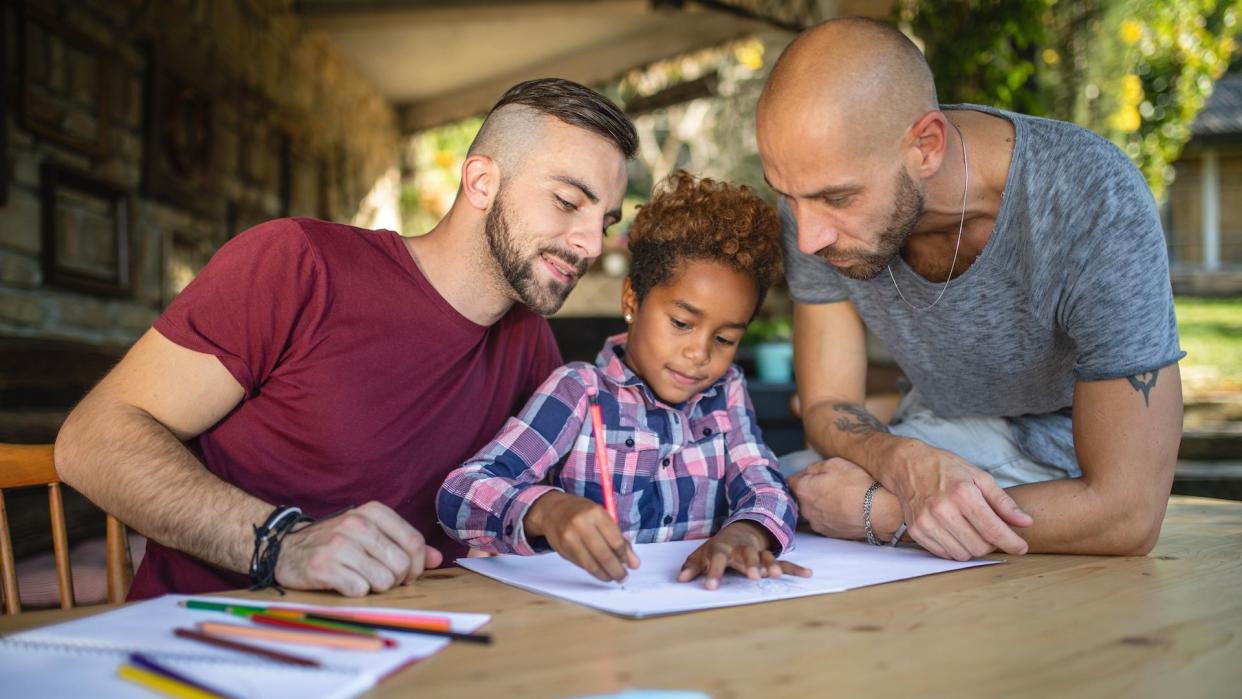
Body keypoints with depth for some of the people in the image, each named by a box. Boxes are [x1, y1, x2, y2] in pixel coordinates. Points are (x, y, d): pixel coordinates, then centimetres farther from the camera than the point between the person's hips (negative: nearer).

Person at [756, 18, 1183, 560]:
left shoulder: (1097, 206, -36)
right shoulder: (819, 187, -22)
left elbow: (1127, 514, -35)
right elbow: (827, 405, -15)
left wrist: (878, 513, -35)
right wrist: (901, 463, -39)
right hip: (938, 428, 5)